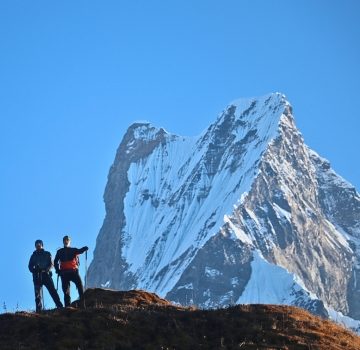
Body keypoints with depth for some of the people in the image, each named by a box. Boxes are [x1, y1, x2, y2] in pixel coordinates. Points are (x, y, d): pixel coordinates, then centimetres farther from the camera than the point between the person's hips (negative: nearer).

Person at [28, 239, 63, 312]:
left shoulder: (47, 254, 16)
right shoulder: (33, 256, 19)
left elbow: (51, 264, 5)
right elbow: (30, 267, 12)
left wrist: (46, 269, -16)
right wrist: (35, 270, -10)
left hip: (46, 274, -1)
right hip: (37, 277, 1)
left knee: (53, 291, -11)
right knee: (37, 294, -7)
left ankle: (60, 306, -17)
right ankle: (39, 310, -11)